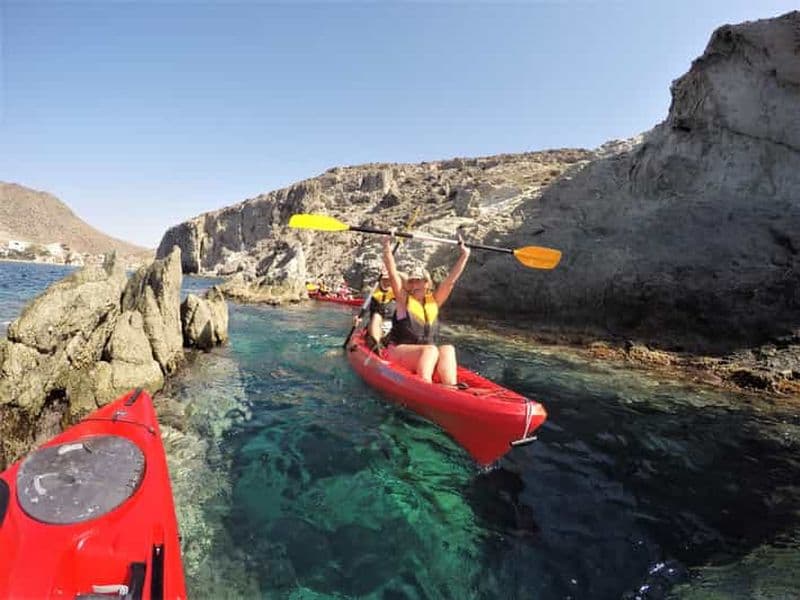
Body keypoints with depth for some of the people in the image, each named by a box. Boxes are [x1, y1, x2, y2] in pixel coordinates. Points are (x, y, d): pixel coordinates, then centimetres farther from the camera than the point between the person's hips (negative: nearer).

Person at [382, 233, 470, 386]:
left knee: (448, 349, -25)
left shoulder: (434, 301, 10)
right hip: (399, 352, -4)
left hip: (427, 355, 4)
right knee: (431, 350, -31)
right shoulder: (404, 299, 1)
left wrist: (464, 255, 2)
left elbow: (450, 280, 6)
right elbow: (392, 273, -10)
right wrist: (387, 248, -19)